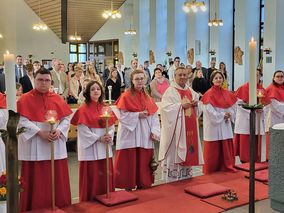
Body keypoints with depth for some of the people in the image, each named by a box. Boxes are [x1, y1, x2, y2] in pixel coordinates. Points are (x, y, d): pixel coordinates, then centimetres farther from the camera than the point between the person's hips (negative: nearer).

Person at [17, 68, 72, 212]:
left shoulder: (57, 98, 10)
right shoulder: (26, 99, 0)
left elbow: (66, 118, 6)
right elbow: (22, 120, -10)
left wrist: (58, 130, -12)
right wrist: (40, 132, -18)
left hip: (56, 145, 3)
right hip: (34, 148, -3)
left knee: (57, 181, 7)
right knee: (36, 182, 2)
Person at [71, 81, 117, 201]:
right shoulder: (83, 110, -5)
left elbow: (112, 125, 10)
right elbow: (84, 130, -10)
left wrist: (109, 135, -10)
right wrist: (99, 138, -16)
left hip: (105, 148, 5)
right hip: (90, 148, -5)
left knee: (105, 176, 9)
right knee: (92, 178, 0)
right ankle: (90, 202, 14)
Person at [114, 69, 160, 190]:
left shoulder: (147, 97, 11)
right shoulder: (126, 96, -4)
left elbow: (154, 116, 8)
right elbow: (121, 115, -10)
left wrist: (154, 131, -3)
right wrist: (138, 115, -16)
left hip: (145, 135, 5)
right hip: (130, 134, -4)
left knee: (144, 161, 8)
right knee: (129, 161, -1)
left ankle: (142, 184, 20)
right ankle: (128, 186, 11)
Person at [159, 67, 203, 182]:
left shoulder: (190, 91, 14)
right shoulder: (170, 92, -7)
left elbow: (197, 111, 24)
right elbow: (165, 108, -18)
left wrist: (196, 104, 1)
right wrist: (181, 105, -20)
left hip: (190, 128, 7)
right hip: (176, 128, -7)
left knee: (188, 152, 12)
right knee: (175, 153, -5)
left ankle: (186, 176, 24)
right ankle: (172, 179, 4)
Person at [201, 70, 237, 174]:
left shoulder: (227, 93, 10)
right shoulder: (209, 94, -9)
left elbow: (234, 106, 13)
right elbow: (210, 111, -14)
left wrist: (230, 114, -7)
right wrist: (223, 115, -12)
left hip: (225, 125, 5)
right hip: (213, 125, -5)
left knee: (226, 147, 7)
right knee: (213, 149, 1)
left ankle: (227, 166, 19)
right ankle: (212, 170, 13)